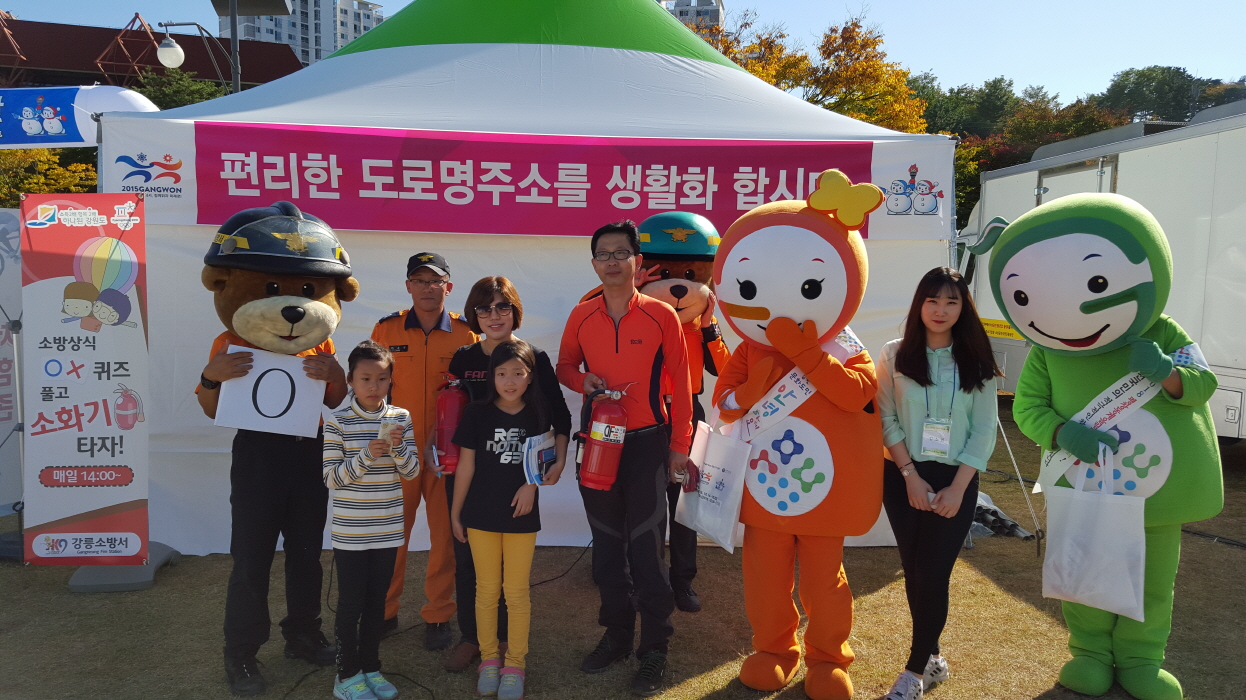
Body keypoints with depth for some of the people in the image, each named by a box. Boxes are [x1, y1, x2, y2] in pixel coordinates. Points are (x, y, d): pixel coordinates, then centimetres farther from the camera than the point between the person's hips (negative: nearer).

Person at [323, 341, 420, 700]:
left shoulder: (401, 418, 0)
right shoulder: (338, 421, -9)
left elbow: (412, 471, 0)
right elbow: (331, 478, -11)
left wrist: (398, 447, -19)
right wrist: (366, 456, -25)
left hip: (387, 531, 3)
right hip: (350, 532, -3)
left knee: (376, 602, 14)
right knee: (351, 604, 5)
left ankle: (370, 668, 28)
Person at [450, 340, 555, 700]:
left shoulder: (538, 414, -3)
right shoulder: (477, 413, -6)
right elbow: (466, 465, -1)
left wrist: (531, 484, -9)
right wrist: (455, 512, 2)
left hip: (521, 516, 0)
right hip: (481, 515, 0)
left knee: (517, 592, 6)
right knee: (486, 590, 10)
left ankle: (515, 665, 20)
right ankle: (489, 660, 26)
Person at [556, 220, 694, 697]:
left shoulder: (662, 316, -6)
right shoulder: (581, 317, 2)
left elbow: (680, 386, -3)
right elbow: (564, 367, 14)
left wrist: (679, 448, -4)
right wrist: (583, 380, -9)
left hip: (646, 443, -3)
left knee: (646, 546, -2)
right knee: (606, 543, 13)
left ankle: (654, 649, 13)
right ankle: (617, 635, 30)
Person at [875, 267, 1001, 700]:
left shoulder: (975, 361, 0)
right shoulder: (895, 355, 0)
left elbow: (984, 431, -2)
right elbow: (886, 420, -2)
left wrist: (957, 488, -10)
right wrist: (911, 475, -11)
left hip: (956, 481, -1)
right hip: (904, 479, 1)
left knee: (933, 574, -4)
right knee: (914, 572, 7)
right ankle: (931, 658, 26)